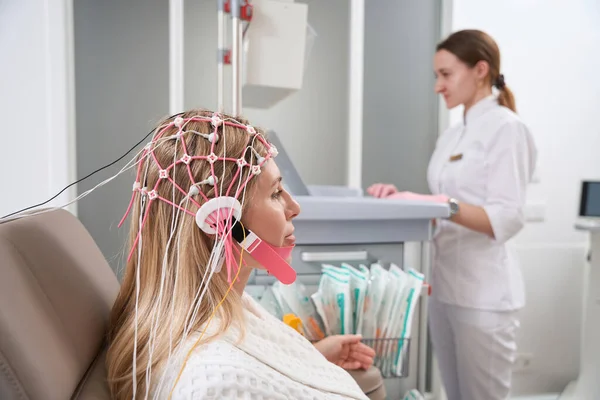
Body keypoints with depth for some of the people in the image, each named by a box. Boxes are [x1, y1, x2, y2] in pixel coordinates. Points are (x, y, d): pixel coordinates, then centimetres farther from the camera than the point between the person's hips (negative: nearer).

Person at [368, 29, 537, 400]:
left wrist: (444, 205, -30)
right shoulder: (452, 136, 13)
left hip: (484, 291, -8)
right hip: (446, 284, 8)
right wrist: (404, 198, -1)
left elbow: (507, 220, -18)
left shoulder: (507, 128, -11)